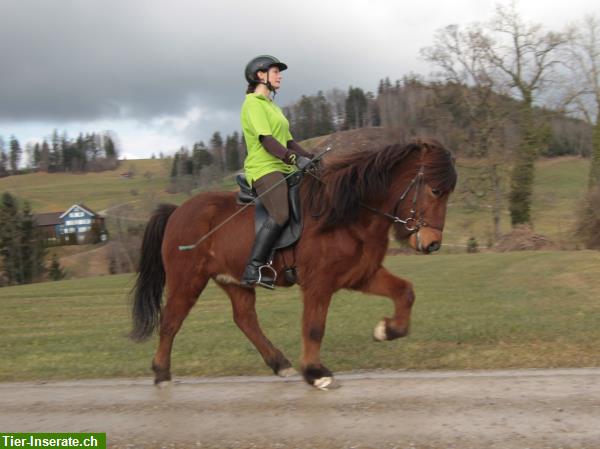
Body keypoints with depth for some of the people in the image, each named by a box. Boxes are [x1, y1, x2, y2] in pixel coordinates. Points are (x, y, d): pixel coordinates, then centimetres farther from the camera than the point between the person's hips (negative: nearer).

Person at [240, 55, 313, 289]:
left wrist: (312, 158, 14)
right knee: (280, 215, -29)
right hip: (264, 168, -10)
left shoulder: (272, 106, 26)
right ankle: (252, 270, -29)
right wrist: (295, 159, -26)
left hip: (282, 168, 10)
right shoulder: (253, 103, -4)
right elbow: (266, 139, -17)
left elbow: (288, 141, 25)